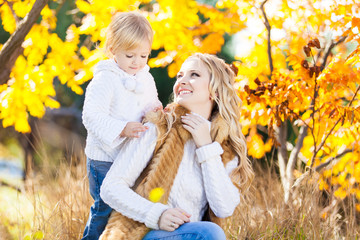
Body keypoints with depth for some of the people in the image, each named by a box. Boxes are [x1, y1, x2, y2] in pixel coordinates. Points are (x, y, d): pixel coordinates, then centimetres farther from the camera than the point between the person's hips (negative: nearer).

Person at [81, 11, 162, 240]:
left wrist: (154, 108, -4)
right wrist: (122, 129, -35)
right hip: (105, 159, -7)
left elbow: (151, 104, 21)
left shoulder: (146, 79, 8)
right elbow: (92, 117, -23)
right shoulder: (104, 80, -15)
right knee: (106, 209, -3)